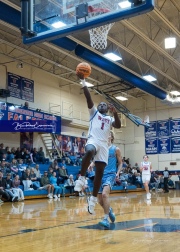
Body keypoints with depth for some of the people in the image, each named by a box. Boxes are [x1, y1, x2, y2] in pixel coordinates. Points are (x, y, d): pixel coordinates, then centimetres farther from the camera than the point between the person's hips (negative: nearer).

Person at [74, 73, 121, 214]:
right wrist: (83, 81, -1)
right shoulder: (94, 112, 20)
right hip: (93, 140, -3)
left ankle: (93, 199, 7)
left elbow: (118, 125, 5)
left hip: (104, 144, 3)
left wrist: (115, 112, -9)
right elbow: (88, 97, 8)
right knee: (89, 152, -40)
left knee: (100, 171, -2)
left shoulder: (110, 119, 26)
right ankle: (82, 178, -25)